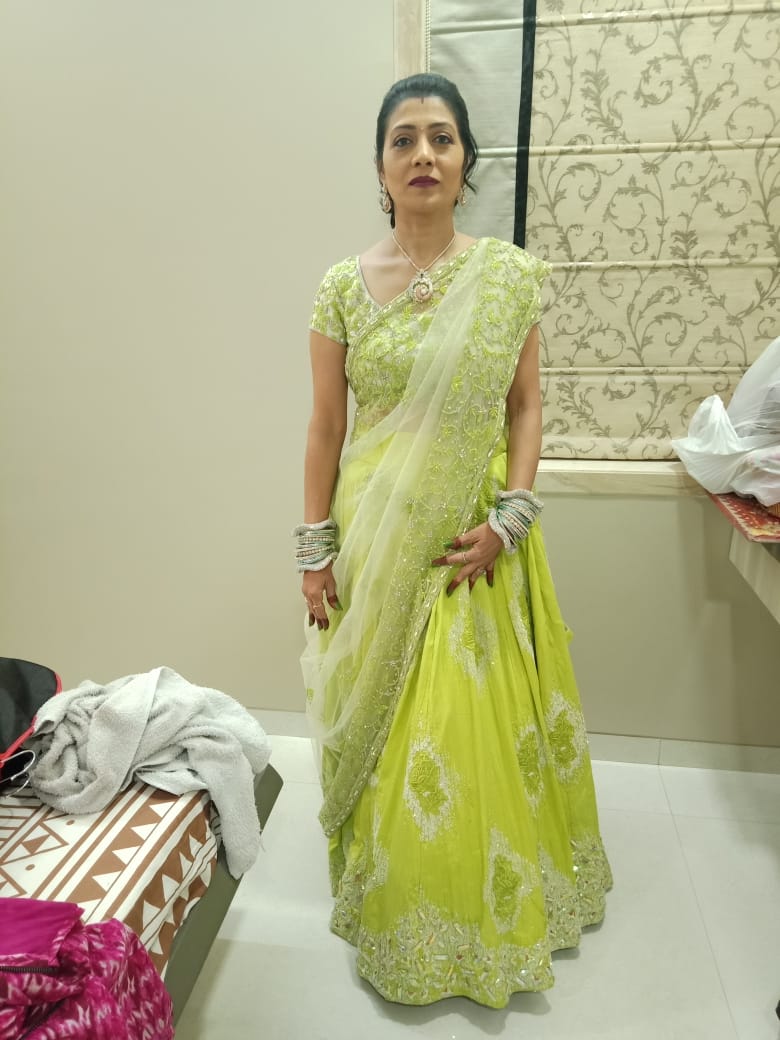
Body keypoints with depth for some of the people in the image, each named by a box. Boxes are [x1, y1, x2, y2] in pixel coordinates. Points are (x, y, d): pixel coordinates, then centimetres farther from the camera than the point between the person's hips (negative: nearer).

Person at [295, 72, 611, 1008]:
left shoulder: (511, 275, 0)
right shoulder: (343, 286, -1)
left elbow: (526, 407, 3)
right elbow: (325, 426, 1)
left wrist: (508, 520, -9)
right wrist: (315, 551, -1)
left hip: (475, 536, 0)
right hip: (376, 534, 1)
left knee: (481, 725, 9)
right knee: (383, 726, 11)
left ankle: (493, 906, 36)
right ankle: (394, 905, 37)